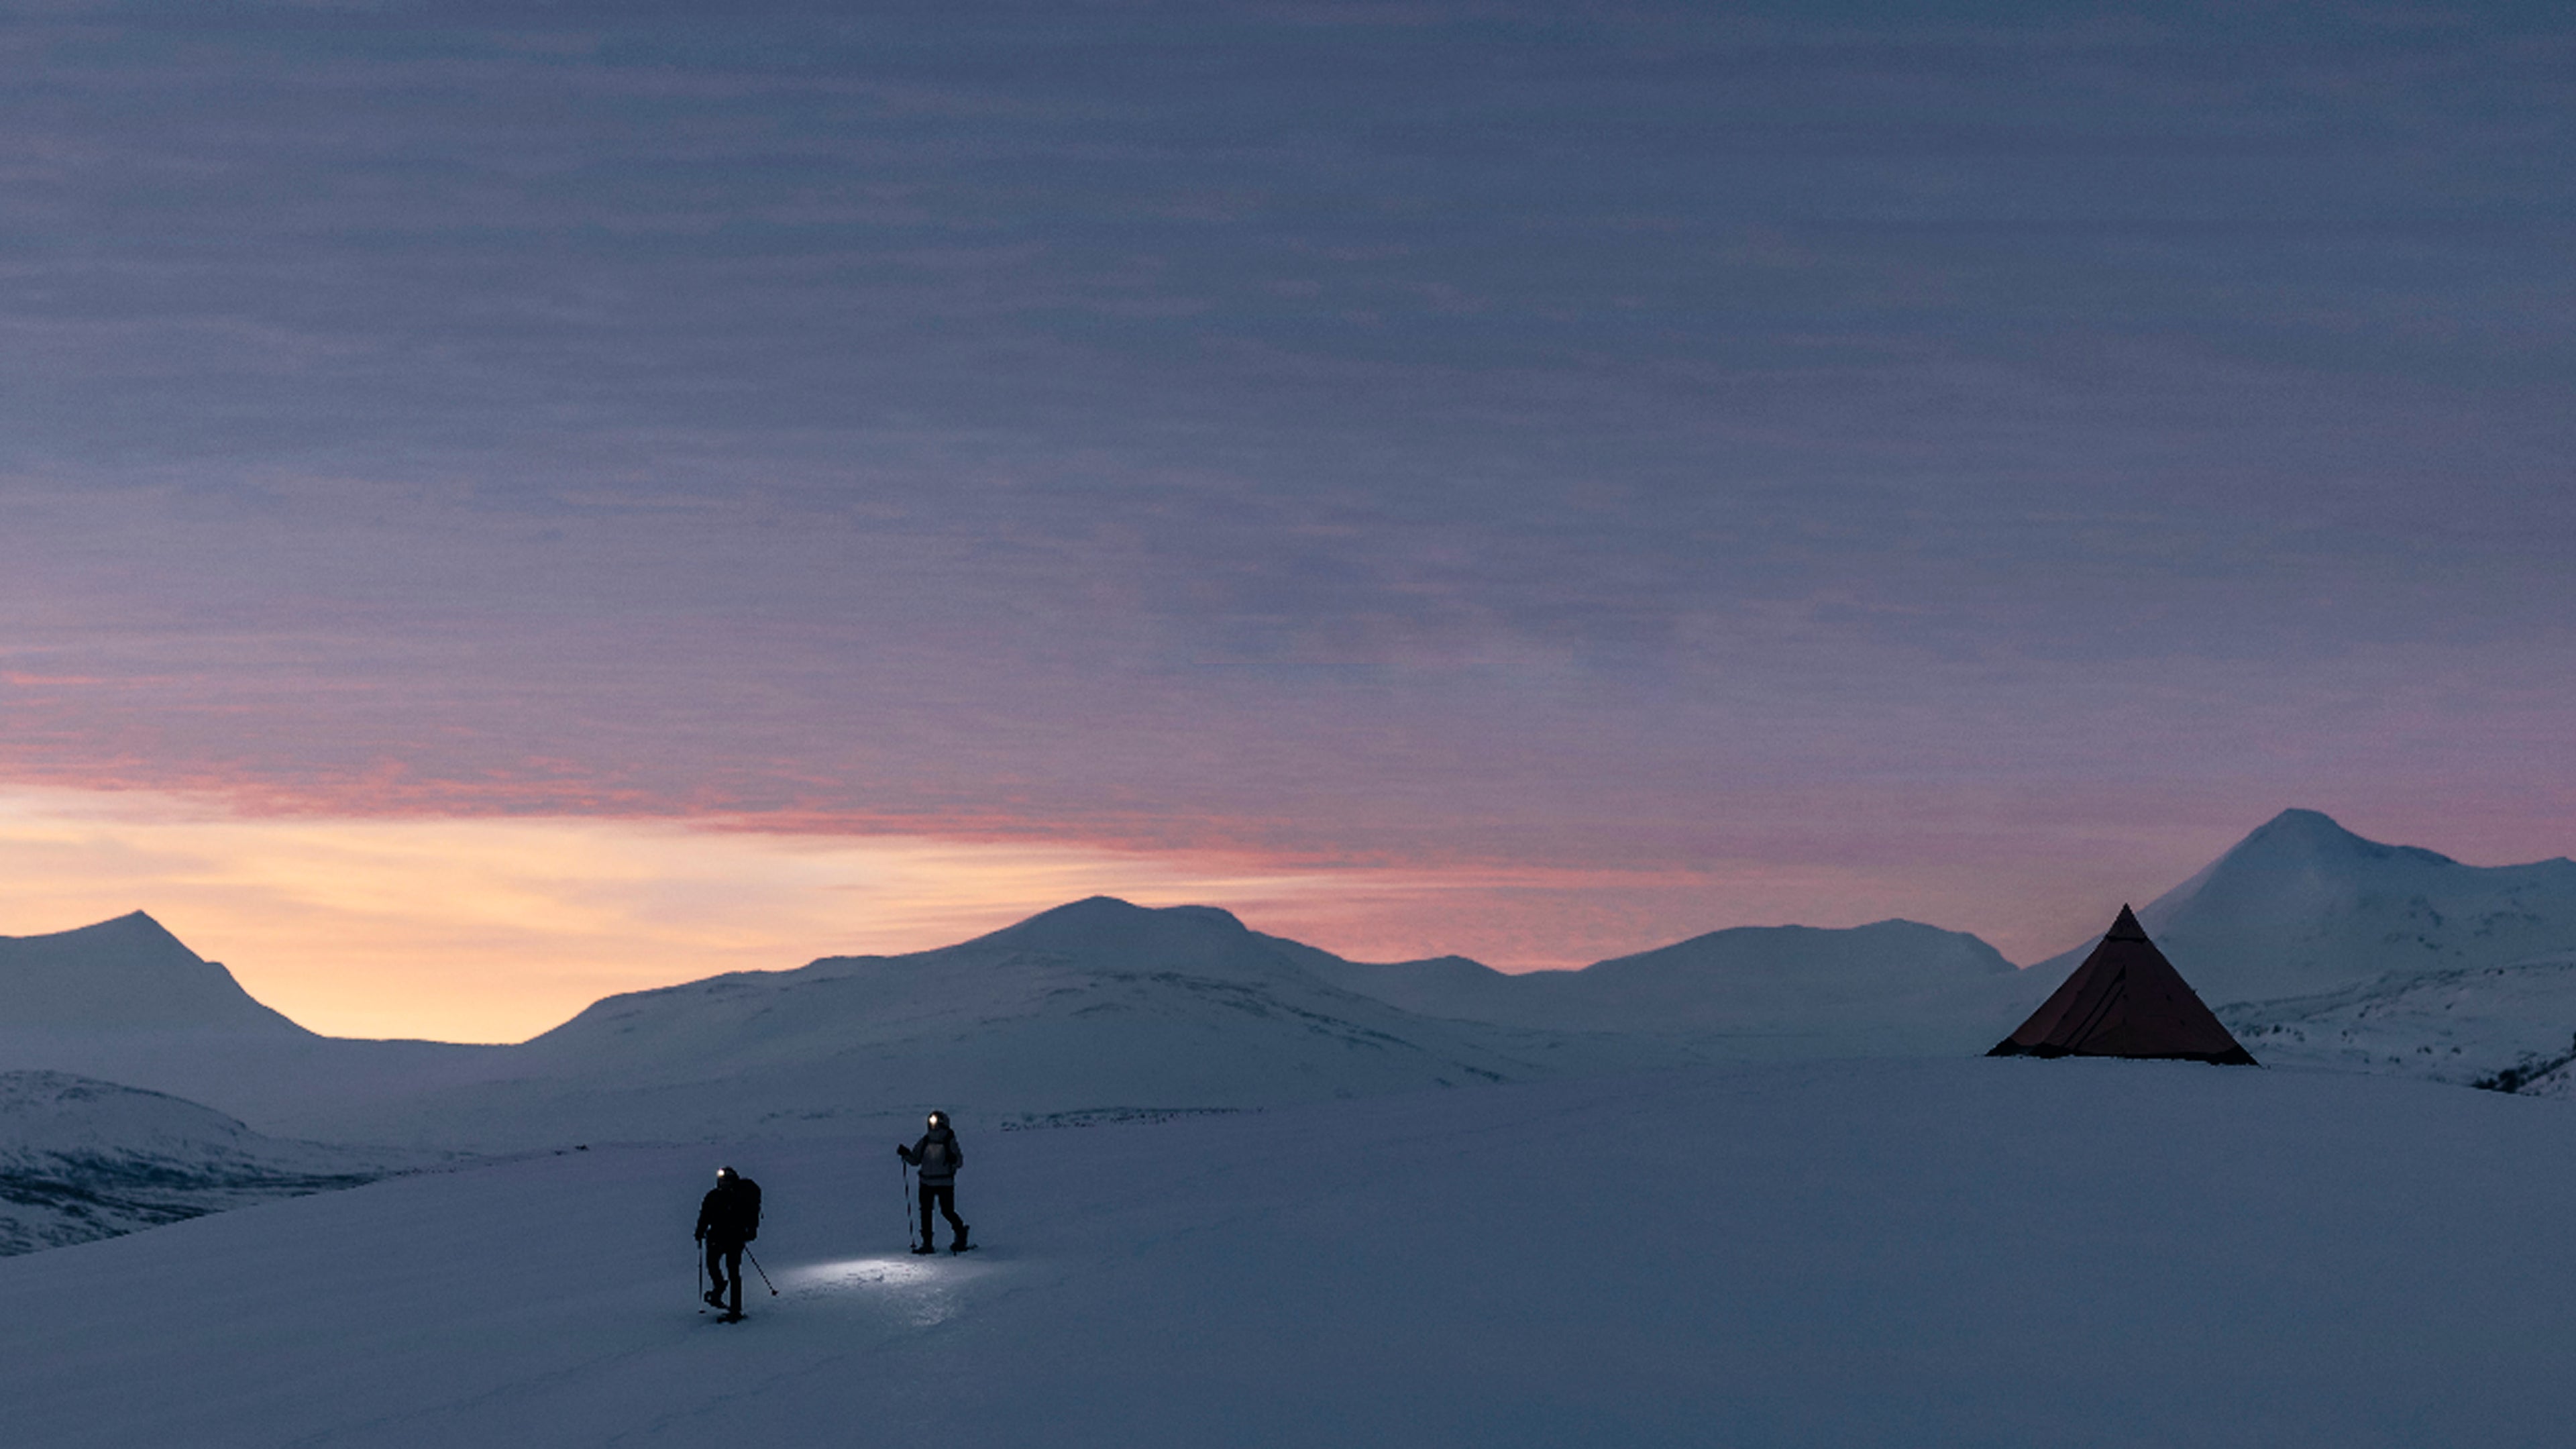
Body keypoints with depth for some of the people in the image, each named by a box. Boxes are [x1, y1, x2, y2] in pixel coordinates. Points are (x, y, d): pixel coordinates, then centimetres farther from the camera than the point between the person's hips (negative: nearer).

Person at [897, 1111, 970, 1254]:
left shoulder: (950, 1141, -5)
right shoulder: (925, 1141, 6)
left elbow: (960, 1162, -7)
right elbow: (915, 1160, 11)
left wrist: (953, 1159, -28)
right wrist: (906, 1154, -6)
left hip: (945, 1183, -4)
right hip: (927, 1182, 4)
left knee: (947, 1211, -3)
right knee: (925, 1211, 0)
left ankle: (960, 1233, 25)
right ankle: (927, 1243, 5)